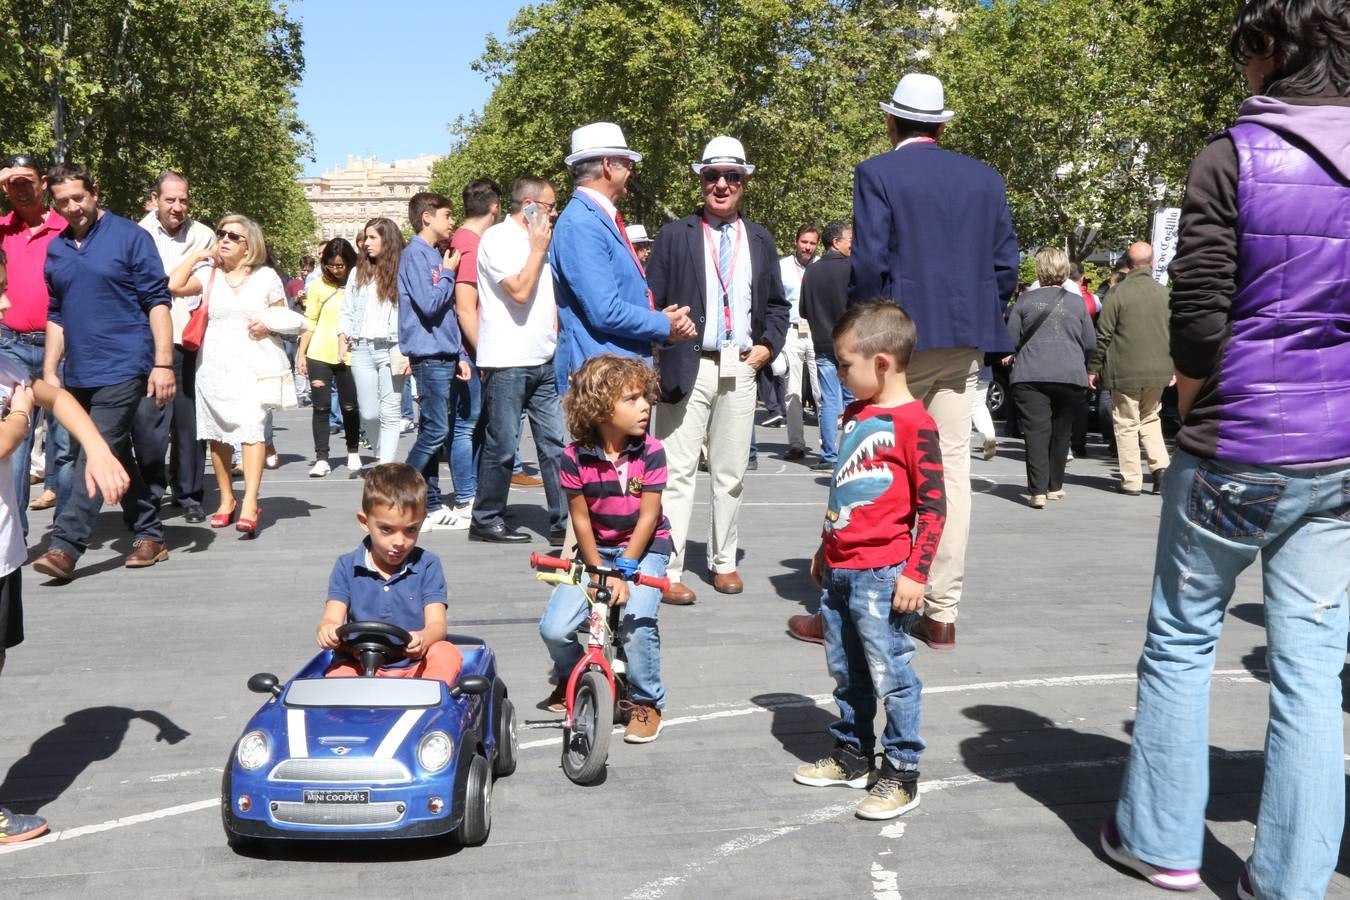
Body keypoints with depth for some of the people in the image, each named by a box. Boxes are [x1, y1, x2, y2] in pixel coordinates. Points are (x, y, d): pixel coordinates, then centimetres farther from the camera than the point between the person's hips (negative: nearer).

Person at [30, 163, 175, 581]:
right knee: (116, 457, 12)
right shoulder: (55, 250, 12)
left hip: (122, 369, -6)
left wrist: (163, 363, -13)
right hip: (80, 374, 6)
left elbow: (157, 302, -6)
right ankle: (150, 536, 22)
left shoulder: (128, 236, -3)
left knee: (98, 455, -11)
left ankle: (65, 545, -11)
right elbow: (55, 316, 17)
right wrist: (49, 371, 9)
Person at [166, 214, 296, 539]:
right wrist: (198, 255, 2)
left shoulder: (267, 277, 8)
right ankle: (226, 498, 21)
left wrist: (269, 325, -7)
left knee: (251, 426, -18)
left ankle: (250, 503, -24)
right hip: (214, 364, 2)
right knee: (218, 433, 6)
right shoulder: (208, 274, 9)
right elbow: (174, 285, -9)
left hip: (254, 364, -2)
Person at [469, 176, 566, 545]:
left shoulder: (536, 241, 19)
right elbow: (520, 292, -18)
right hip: (507, 364, -8)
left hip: (543, 362, 8)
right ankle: (486, 521, 12)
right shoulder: (498, 239, -7)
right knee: (502, 448, 0)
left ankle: (563, 522, 6)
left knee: (556, 445, 3)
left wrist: (555, 338, 16)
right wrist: (538, 249, -8)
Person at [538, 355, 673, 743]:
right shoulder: (575, 457, -12)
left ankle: (647, 702, 1)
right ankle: (570, 678, 22)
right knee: (554, 627, -13)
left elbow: (647, 517, -13)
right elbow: (581, 519, -6)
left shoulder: (650, 452, -14)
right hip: (595, 550, 2)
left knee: (637, 622, -25)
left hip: (644, 548, -1)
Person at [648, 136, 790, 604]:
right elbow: (652, 300, 1)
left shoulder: (760, 239, 14)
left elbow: (777, 305, 18)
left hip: (741, 368, 4)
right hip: (687, 366, -3)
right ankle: (668, 571, -2)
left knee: (731, 473, 9)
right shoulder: (675, 235, 4)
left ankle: (723, 562, 21)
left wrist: (769, 345, 5)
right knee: (678, 472, -5)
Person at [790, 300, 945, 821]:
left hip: (881, 575, -9)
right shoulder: (856, 414, 13)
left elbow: (933, 505, -15)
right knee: (846, 672, 17)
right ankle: (851, 757, 31)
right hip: (837, 572, 9)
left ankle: (901, 774, 9)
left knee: (891, 675, -1)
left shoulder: (913, 422, -14)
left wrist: (916, 573, -17)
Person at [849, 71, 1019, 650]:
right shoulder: (984, 178, 9)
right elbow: (1006, 266, 7)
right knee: (952, 469, 6)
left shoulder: (877, 174, -4)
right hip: (964, 343, 4)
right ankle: (942, 613, 9)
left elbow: (867, 262, -11)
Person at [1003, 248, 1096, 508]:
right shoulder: (1077, 302, 7)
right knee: (1061, 432, 15)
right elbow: (1090, 343, 11)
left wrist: (1012, 356, 27)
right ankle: (1054, 487, 23)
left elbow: (1011, 340, 5)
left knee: (1036, 431, -4)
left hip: (1030, 376, -2)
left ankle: (1038, 491, -13)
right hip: (1070, 376, 2)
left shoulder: (1026, 301, 3)